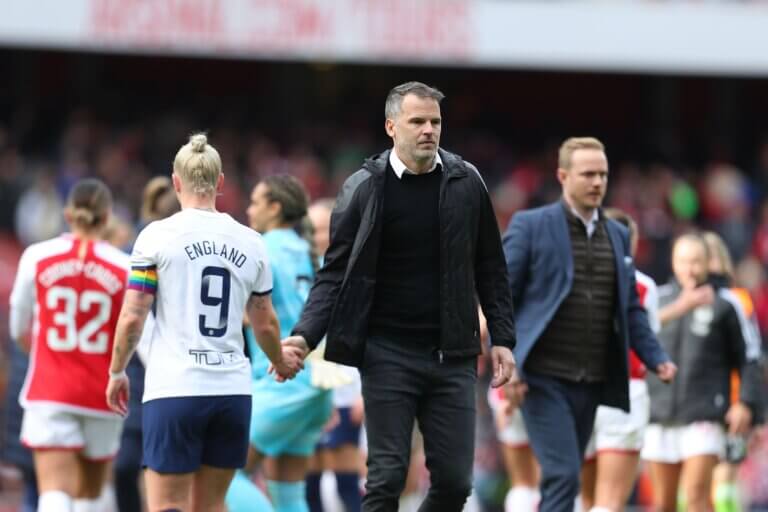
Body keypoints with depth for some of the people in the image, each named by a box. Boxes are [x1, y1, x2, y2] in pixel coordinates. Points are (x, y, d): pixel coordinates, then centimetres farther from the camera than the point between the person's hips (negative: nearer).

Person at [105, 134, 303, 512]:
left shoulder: (157, 236, -4)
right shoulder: (250, 242, 7)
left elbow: (132, 317, -5)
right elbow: (266, 325, 14)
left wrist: (117, 372, 10)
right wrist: (281, 362, 34)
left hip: (174, 391, -4)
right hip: (233, 390, 4)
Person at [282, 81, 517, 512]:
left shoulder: (465, 182, 5)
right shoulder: (365, 189, -2)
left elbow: (490, 269, 11)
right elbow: (336, 275, 0)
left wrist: (503, 339, 6)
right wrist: (305, 335, -14)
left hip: (452, 355, 3)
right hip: (388, 355, -2)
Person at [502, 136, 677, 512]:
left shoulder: (617, 236, 14)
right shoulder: (530, 226, -3)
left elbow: (630, 309, 18)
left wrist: (657, 360, 5)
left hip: (590, 383, 6)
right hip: (543, 379, -6)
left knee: (563, 479, 9)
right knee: (563, 476, -16)